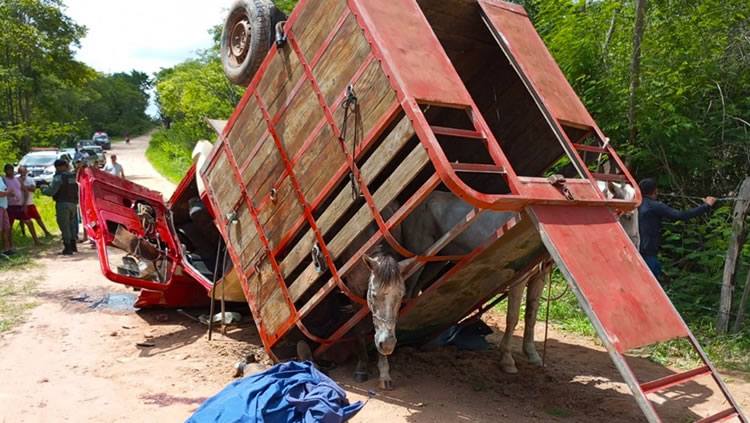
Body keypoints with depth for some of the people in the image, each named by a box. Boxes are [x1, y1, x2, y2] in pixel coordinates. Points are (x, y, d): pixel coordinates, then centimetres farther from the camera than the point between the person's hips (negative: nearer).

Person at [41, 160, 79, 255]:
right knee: (70, 225, 20)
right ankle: (73, 246, 24)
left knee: (64, 226, -3)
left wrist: (43, 189, 4)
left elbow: (51, 191, -13)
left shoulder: (59, 177, -11)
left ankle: (68, 248, -3)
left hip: (63, 204, -7)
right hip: (73, 203, 7)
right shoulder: (73, 176, 10)